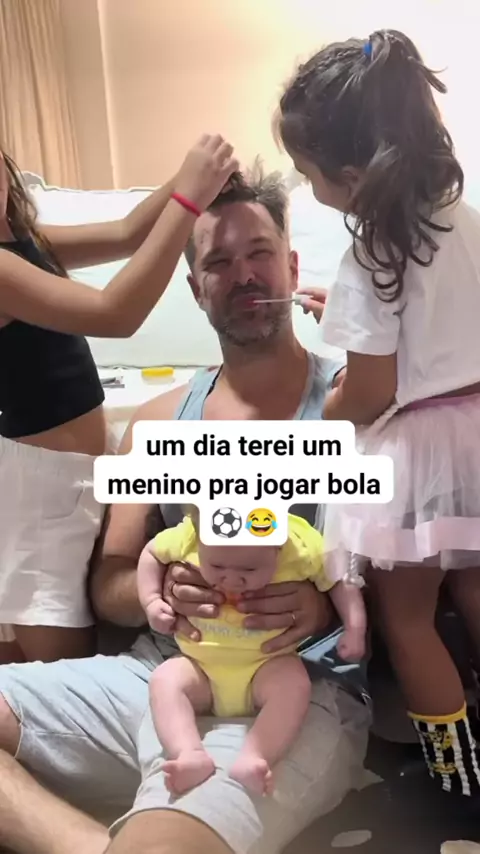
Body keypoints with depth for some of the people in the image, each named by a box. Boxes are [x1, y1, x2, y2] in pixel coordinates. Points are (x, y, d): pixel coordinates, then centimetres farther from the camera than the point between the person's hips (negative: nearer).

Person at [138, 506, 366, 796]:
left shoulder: (302, 548, -22)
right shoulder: (187, 538, -19)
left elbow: (342, 581, -6)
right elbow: (152, 553, 2)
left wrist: (355, 629, -16)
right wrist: (152, 601, -10)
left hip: (267, 665, -1)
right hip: (200, 665, 2)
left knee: (295, 685, -30)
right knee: (165, 680, -24)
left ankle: (251, 760, -36)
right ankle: (192, 756, -35)